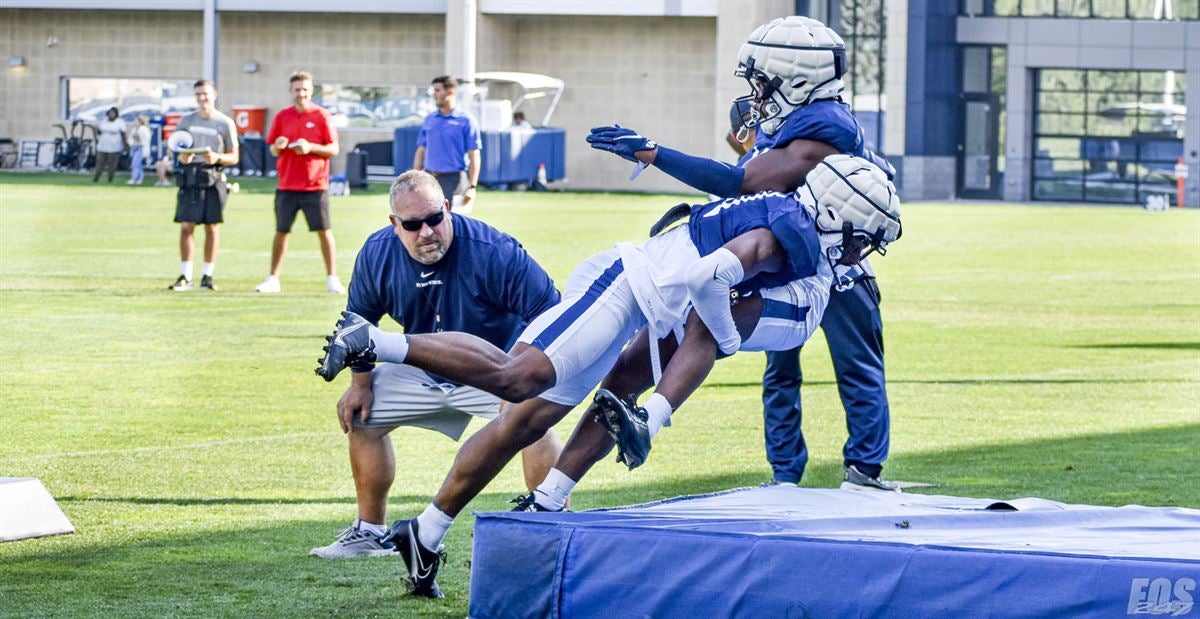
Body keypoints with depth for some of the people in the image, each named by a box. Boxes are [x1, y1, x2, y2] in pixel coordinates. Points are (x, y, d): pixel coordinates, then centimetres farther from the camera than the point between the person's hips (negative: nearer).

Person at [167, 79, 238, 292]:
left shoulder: (225, 123, 4)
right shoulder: (186, 121, 11)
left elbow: (234, 157, 5)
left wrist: (217, 157, -16)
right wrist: (181, 156, -7)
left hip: (213, 179, -2)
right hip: (190, 178, 2)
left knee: (212, 227, 0)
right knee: (186, 226, -5)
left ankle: (207, 276, 7)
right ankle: (185, 276, -1)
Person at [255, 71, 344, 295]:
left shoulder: (321, 115, -1)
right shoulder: (282, 116, 8)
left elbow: (333, 149, -2)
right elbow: (273, 150, 13)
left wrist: (311, 147, -17)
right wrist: (278, 146, -10)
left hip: (315, 185, -3)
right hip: (287, 185, 3)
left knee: (324, 231, -3)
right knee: (281, 232, 5)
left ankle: (332, 278, 4)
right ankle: (273, 279, 11)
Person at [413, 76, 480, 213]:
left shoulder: (465, 121, -4)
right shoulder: (429, 120, 12)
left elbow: (474, 157, -6)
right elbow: (421, 152, 15)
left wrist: (472, 187, -12)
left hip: (453, 180, -5)